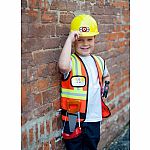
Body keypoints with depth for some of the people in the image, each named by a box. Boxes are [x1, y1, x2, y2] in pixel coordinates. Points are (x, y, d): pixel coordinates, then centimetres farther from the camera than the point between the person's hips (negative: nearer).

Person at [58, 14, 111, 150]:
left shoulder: (99, 61, 5)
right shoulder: (71, 61, -14)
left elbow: (106, 76, 27)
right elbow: (63, 66, -40)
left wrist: (105, 84, 6)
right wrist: (69, 39, -32)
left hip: (94, 117, 5)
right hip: (74, 118, -5)